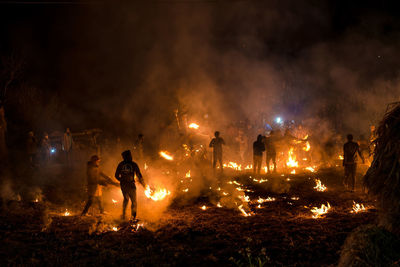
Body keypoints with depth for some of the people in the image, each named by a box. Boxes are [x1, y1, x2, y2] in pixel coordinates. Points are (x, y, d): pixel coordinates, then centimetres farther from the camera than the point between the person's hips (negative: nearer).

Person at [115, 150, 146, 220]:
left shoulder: (121, 164, 1)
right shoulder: (133, 164, -6)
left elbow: (116, 175, 6)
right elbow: (139, 175, -4)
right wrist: (143, 184, 8)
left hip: (123, 185, 3)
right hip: (131, 185, -3)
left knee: (126, 199, 25)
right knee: (133, 201, 9)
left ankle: (123, 214, 22)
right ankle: (133, 217, 0)